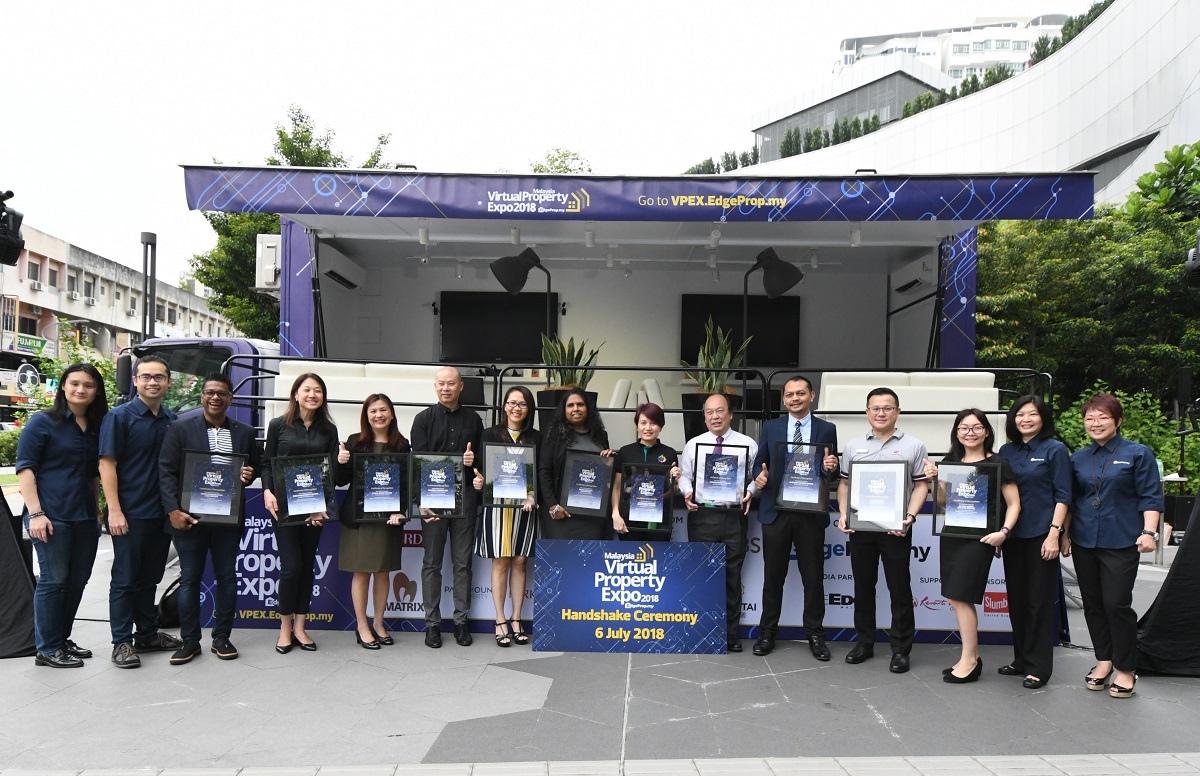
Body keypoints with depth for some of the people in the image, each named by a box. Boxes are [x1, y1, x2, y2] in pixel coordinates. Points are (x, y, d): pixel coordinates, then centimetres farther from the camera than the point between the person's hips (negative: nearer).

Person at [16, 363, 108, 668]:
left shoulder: (96, 428, 13)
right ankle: (47, 650, 8)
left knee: (78, 581, 10)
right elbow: (25, 468, -8)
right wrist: (35, 513, -15)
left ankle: (62, 640, 24)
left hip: (85, 518, 6)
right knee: (54, 580, -3)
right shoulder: (43, 422, -4)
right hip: (52, 517, -6)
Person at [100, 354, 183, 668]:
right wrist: (114, 510, -17)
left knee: (150, 578, 15)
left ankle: (147, 635, 26)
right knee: (125, 579, 3)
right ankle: (122, 642, 11)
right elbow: (107, 464, -11)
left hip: (162, 513, 5)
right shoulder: (120, 417, -7)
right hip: (130, 513, -5)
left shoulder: (173, 421, 9)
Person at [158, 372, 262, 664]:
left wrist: (249, 474, -8)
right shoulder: (181, 429, 0)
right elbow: (167, 472, -3)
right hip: (189, 517, -2)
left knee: (227, 577, 8)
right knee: (189, 578, 6)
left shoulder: (245, 433, 8)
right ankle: (190, 640, 16)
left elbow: (255, 466, 17)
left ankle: (222, 638, 20)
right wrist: (173, 510, -11)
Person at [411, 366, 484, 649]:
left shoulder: (473, 419, 12)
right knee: (432, 561, 3)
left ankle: (461, 620, 14)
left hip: (464, 495, 2)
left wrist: (474, 462, -7)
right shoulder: (424, 419, 5)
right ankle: (432, 623, 11)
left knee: (462, 561, 6)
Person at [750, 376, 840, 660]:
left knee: (813, 576, 7)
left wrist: (830, 468, -17)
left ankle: (815, 634, 21)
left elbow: (832, 473, 5)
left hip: (811, 513, 0)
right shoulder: (771, 428, 6)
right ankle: (767, 632, 21)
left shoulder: (827, 429, 5)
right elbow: (759, 463, 7)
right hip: (776, 511, 1)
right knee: (773, 576, 9)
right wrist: (759, 476, -15)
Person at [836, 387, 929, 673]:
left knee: (900, 588, 2)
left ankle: (900, 649, 13)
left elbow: (921, 486, 0)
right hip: (859, 526, 3)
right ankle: (864, 642, 24)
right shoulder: (853, 445, 10)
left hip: (895, 528, -3)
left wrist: (910, 516, -13)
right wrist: (843, 515, -1)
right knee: (862, 586, 11)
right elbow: (844, 483, 12)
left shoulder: (914, 446, 3)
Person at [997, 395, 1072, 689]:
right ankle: (1021, 659, 24)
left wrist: (1054, 534, -15)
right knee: (1016, 599, 12)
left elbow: (1063, 496, -7)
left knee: (1039, 601, 0)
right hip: (1013, 535, 5)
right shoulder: (1007, 451, 9)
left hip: (1040, 535, -5)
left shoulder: (1055, 450, -4)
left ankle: (1038, 667, 9)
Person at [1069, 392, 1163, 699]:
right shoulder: (1078, 458, 10)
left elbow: (1150, 497, -4)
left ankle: (1125, 670, 9)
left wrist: (1149, 531, -13)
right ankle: (1103, 659, 25)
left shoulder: (1138, 453, -1)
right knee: (1092, 603, 10)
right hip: (1084, 541, 5)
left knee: (1117, 603, -5)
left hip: (1121, 543, -4)